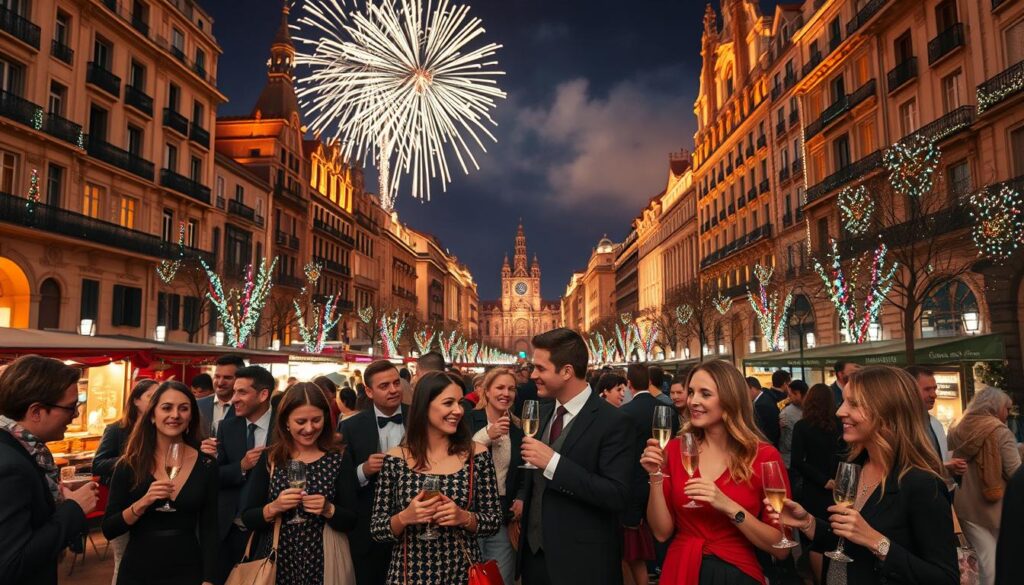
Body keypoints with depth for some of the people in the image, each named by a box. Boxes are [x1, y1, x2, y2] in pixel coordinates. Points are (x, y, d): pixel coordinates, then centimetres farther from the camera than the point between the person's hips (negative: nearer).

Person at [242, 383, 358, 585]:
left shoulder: (339, 460, -5)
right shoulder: (269, 459, -3)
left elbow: (350, 521, -5)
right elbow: (247, 519, -3)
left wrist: (328, 510, -22)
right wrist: (273, 508, -20)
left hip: (323, 565, -1)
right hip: (277, 563, 1)